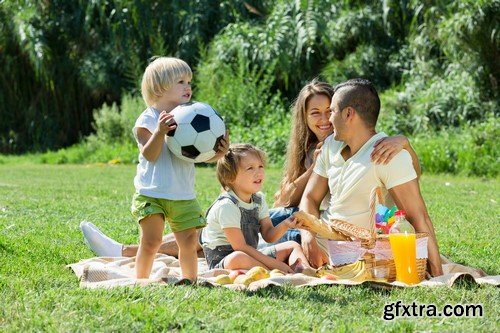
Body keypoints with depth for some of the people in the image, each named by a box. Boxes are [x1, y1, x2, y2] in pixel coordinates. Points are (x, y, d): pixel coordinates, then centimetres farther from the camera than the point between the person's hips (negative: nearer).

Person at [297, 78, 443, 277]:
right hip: (321, 244, 7)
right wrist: (309, 238, -11)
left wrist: (437, 274, -25)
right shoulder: (331, 145, 10)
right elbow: (310, 198, 11)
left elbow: (418, 217, -20)